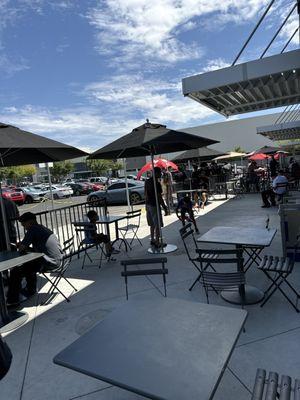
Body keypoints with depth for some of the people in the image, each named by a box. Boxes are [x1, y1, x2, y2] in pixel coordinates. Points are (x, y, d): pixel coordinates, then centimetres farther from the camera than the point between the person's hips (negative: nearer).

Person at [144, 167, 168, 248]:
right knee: (157, 225, 1)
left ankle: (152, 240, 28)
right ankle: (157, 243, 7)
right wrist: (165, 208, -15)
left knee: (152, 224, 19)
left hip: (149, 205, 8)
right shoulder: (157, 183, -19)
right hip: (155, 206, -8)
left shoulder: (147, 182, 6)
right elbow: (159, 197, -20)